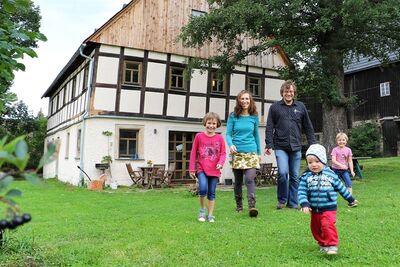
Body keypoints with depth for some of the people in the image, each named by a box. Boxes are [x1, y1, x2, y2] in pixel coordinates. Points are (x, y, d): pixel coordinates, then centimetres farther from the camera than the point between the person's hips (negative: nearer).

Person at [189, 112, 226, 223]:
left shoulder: (220, 138, 3)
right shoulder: (199, 136, 1)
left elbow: (223, 153, 4)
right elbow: (193, 153, 5)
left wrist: (220, 163, -16)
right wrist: (192, 169, 3)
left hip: (215, 170, 2)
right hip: (202, 169, -1)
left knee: (212, 193, 7)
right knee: (203, 189, -20)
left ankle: (210, 215, 20)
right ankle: (202, 209, 6)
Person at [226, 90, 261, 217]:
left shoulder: (254, 117, 6)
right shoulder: (233, 116, 1)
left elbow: (256, 135, 14)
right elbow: (228, 134, 1)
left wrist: (259, 152, 17)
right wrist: (230, 145, -19)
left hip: (251, 152, 0)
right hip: (237, 152, 0)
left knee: (250, 178, -14)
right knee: (238, 180, 8)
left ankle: (252, 206, -14)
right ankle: (239, 205, 23)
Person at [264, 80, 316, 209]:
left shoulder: (301, 107, 10)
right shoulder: (275, 107, 5)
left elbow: (308, 128, 12)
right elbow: (269, 127, 2)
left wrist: (313, 144, 6)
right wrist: (269, 144, -6)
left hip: (296, 147, 3)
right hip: (281, 147, -2)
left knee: (295, 176, 6)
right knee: (283, 172, -16)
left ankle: (292, 203, 19)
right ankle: (282, 200, 6)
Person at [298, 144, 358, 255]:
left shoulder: (330, 174, -3)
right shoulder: (306, 176, -3)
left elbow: (341, 188, 10)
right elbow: (301, 192, -8)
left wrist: (351, 199, 18)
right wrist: (304, 204, -23)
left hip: (328, 208, -3)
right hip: (314, 209, 3)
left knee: (328, 226, -22)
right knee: (316, 228, 14)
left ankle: (332, 245, -9)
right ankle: (323, 244, 36)